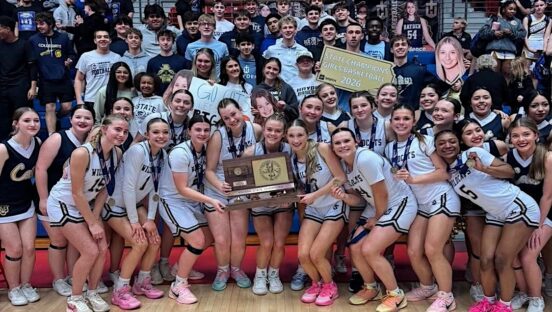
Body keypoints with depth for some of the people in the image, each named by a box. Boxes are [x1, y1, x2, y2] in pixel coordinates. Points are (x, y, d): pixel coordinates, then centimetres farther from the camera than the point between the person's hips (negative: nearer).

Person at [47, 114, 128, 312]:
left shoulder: (117, 153, -9)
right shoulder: (82, 153, -31)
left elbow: (104, 187, -1)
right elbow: (77, 193, -24)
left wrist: (95, 217, -7)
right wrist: (92, 223, -18)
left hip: (86, 204, 7)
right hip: (63, 204, -6)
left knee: (102, 249, -1)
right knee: (90, 251, -11)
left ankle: (92, 293, 20)